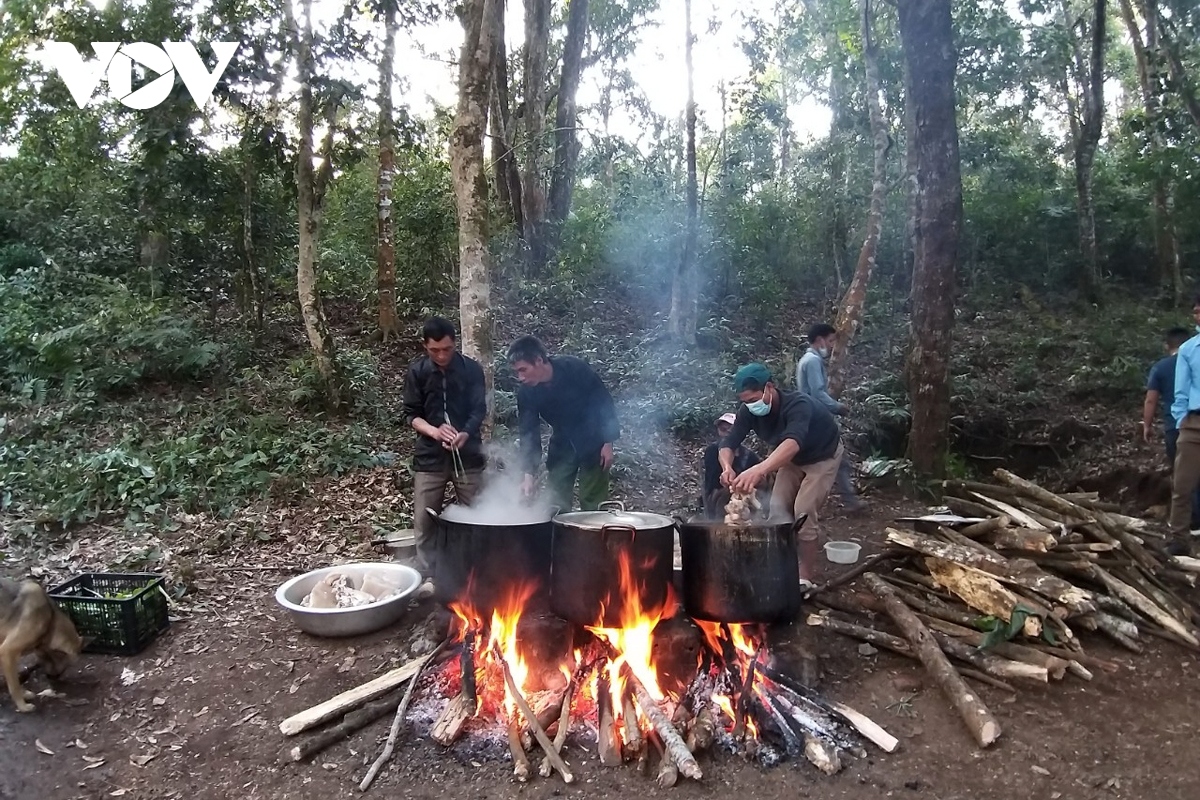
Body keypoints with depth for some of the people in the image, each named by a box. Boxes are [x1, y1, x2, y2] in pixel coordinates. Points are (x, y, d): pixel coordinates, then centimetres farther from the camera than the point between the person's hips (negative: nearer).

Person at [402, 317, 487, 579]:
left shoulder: (472, 369, -1)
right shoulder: (417, 371, 0)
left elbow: (479, 410, -1)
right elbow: (411, 414, 1)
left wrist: (465, 434, -22)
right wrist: (434, 431, -19)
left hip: (468, 454, 0)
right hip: (429, 456, 0)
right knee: (424, 521, 1)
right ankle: (427, 577, 13)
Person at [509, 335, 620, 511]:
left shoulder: (575, 369, -24)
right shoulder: (526, 393, -12)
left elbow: (604, 402, -14)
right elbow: (528, 433, -10)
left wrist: (608, 442, -13)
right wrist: (529, 474, -18)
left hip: (592, 444, -4)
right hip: (561, 447, 4)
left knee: (592, 503, -1)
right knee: (557, 503, 5)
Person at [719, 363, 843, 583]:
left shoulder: (798, 405, -42)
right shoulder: (749, 412, -23)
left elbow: (793, 442, -60)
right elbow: (728, 443, -27)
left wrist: (759, 470, -77)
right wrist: (727, 467, -51)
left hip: (823, 456, -6)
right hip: (792, 458, 6)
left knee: (803, 511, -16)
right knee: (778, 509, -1)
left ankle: (805, 577, -3)